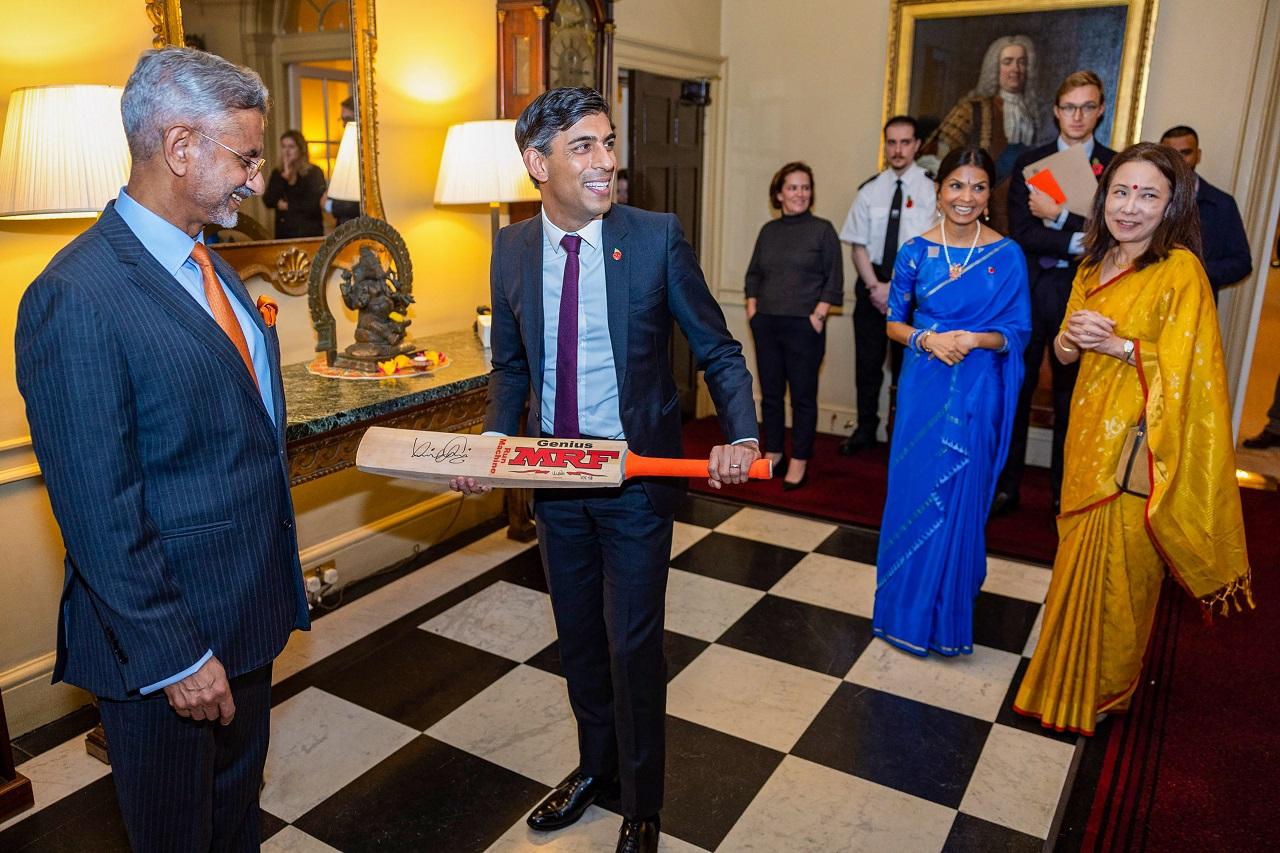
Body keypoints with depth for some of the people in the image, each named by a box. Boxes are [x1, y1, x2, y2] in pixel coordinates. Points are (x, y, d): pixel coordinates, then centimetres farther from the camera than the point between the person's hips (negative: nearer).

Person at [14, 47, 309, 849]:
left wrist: (280, 577, 13)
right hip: (167, 636, -8)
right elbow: (98, 512, -22)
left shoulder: (210, 266, 6)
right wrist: (173, 655, -18)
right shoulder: (76, 297, -22)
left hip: (249, 609, 8)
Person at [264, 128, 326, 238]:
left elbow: (314, 205, -12)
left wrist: (288, 206, -2)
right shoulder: (277, 173, 11)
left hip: (309, 234, -4)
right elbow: (268, 201, -2)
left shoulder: (314, 173, -3)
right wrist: (284, 178, -10)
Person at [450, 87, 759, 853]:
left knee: (633, 646, 6)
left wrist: (743, 436, -22)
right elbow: (511, 363, 10)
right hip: (555, 476, 4)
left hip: (639, 475, -4)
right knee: (578, 638, 20)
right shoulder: (512, 248, -1)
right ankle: (596, 767, 46)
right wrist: (494, 442, -5)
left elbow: (718, 350, -6)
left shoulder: (658, 237, -11)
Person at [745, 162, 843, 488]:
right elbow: (753, 274, 17)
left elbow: (833, 280, -3)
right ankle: (772, 453, 23)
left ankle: (799, 463, 10)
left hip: (803, 326, -4)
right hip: (766, 324, 4)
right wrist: (752, 308, 6)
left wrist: (818, 315, -11)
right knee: (770, 392, 10)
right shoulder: (768, 230, 12)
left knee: (803, 396, 1)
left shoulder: (822, 230, 0)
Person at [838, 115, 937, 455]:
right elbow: (858, 245, 4)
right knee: (867, 360, 8)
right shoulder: (870, 190, 6)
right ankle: (865, 429, 21)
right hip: (873, 283, 3)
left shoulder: (931, 189, -4)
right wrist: (875, 285, -9)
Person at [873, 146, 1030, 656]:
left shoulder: (1008, 256, -2)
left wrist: (977, 339, -17)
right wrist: (927, 339, -14)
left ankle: (948, 612, 24)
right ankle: (908, 609, 25)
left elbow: (1018, 331, 1)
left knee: (961, 496, 5)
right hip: (923, 386, 1)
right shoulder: (916, 251, 1)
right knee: (912, 490, 7)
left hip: (977, 392, -1)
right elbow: (894, 323, 5)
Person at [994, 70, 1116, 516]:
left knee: (1071, 395, 10)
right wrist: (1078, 241, -15)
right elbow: (1020, 232, -6)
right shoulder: (1029, 162, 5)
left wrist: (1058, 214, -14)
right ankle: (1006, 487, 17)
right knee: (1016, 390, 6)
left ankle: (1064, 492, 22)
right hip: (1030, 290, 1)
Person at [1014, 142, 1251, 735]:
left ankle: (1103, 691, 25)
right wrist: (1070, 339, -7)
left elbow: (1184, 367, -16)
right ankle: (1069, 677, 33)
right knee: (1079, 562, 15)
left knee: (1115, 570, 4)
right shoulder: (1094, 265, 10)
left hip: (1138, 445, -6)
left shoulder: (1180, 270, -12)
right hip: (1090, 435, 6)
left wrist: (1114, 343, -21)